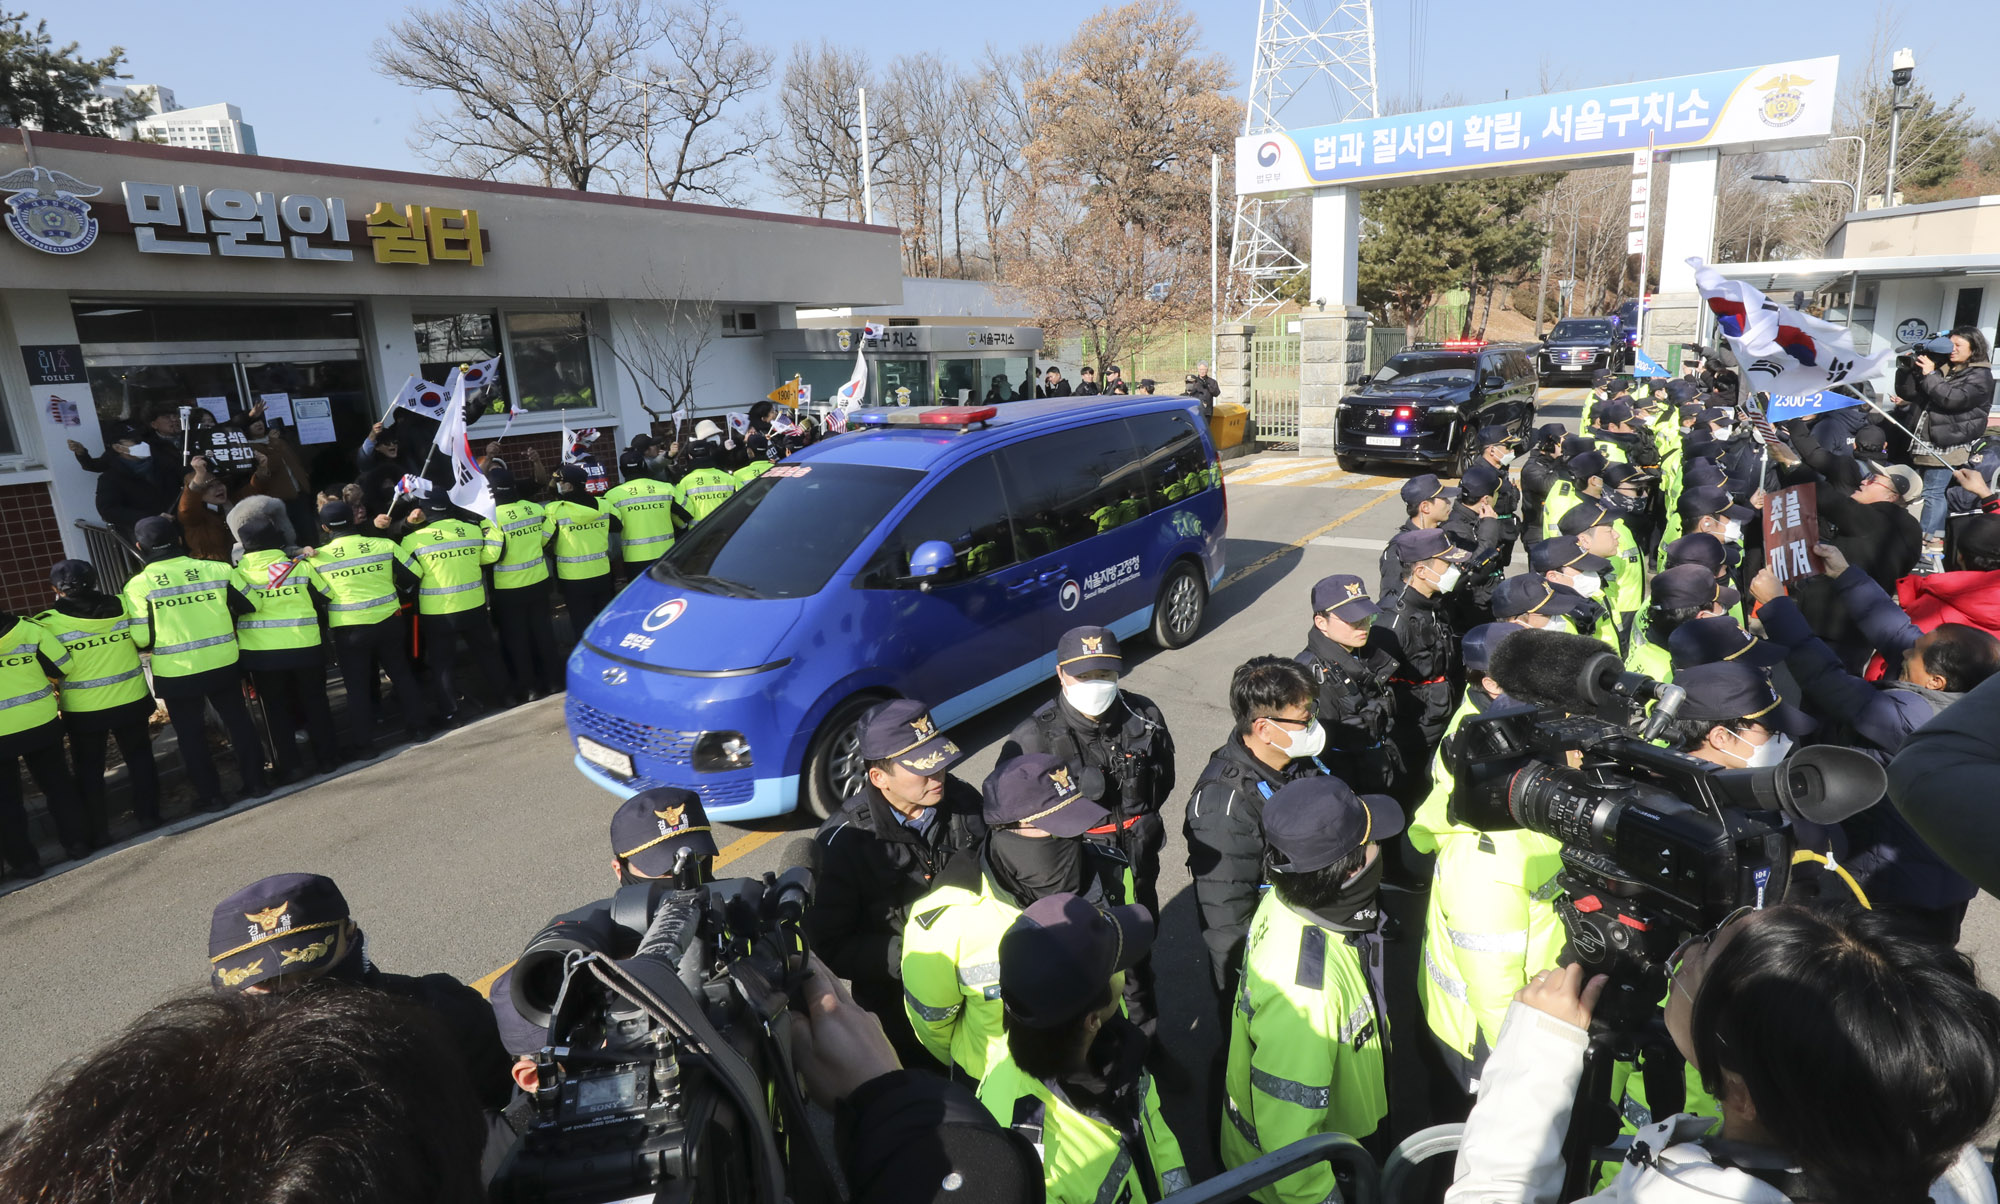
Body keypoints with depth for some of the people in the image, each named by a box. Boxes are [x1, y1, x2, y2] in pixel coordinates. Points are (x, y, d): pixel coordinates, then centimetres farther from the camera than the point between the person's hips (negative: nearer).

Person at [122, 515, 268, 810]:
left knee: (191, 735, 11)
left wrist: (165, 639, 12)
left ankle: (209, 795, 17)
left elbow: (142, 638, -10)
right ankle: (254, 783, 21)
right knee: (238, 722, 15)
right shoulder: (216, 570, -5)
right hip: (224, 664, 2)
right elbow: (248, 606, 1)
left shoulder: (139, 584, -10)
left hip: (177, 673, -2)